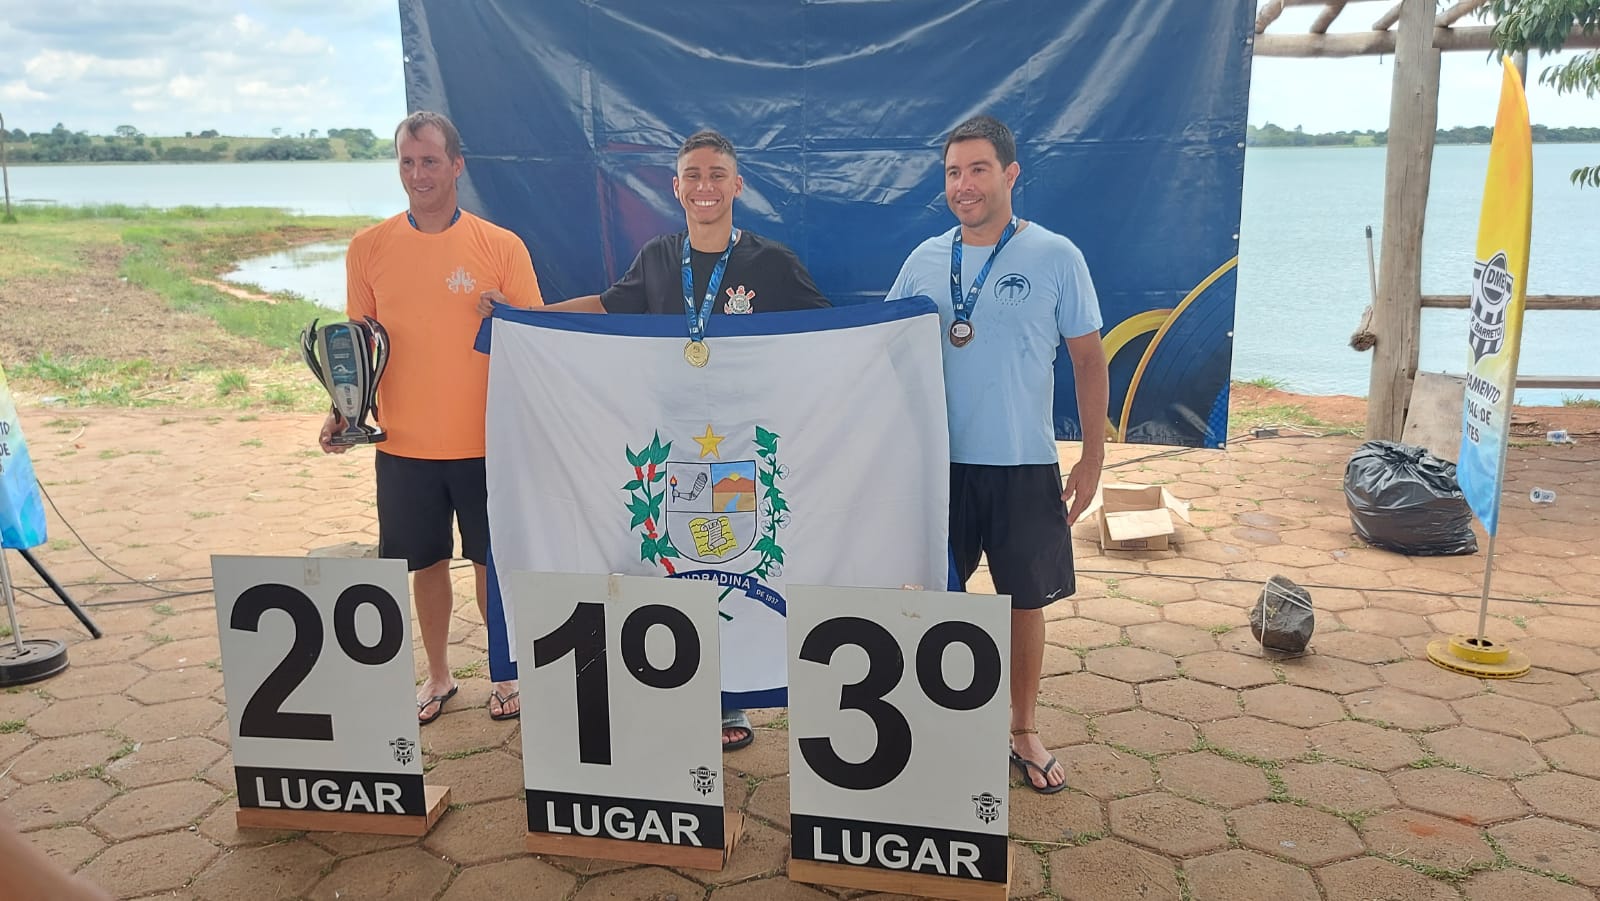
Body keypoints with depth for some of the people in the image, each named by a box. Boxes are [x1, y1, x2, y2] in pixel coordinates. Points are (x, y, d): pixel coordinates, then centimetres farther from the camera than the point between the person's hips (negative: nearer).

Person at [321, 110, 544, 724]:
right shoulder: (368, 248, 1)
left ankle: (506, 671, 30)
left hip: (486, 440, -2)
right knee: (427, 563, 14)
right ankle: (438, 674, 33)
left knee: (492, 563, 9)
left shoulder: (502, 247, -5)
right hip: (404, 443, 2)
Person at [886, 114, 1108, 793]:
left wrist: (1093, 458, -4)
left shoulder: (1055, 257, -4)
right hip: (939, 460, 2)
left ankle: (1024, 730, 28)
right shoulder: (925, 260, 3)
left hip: (1025, 464, -2)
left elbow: (1089, 360, -1)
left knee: (1026, 599, 9)